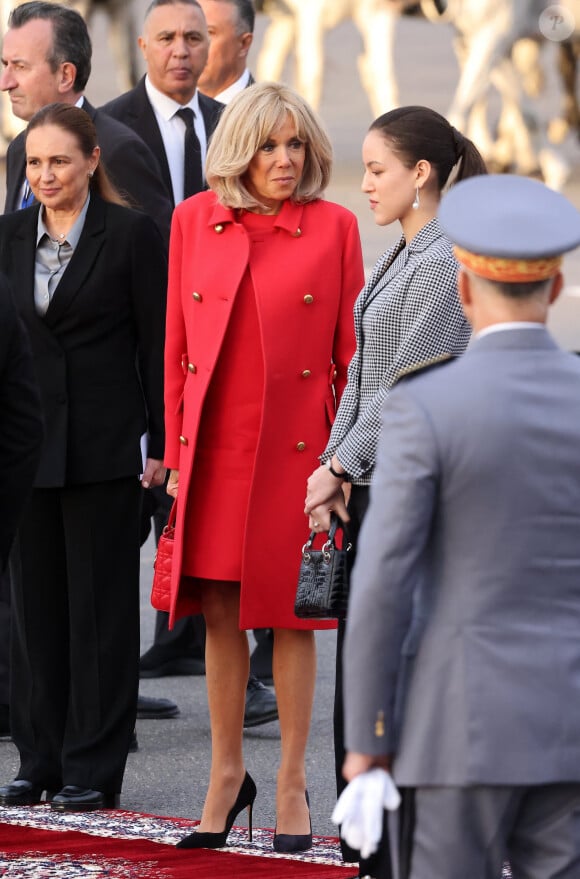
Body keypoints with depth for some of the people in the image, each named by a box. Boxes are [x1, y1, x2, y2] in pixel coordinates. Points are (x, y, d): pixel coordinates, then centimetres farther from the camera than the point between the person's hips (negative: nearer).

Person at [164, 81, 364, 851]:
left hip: (297, 450, -2)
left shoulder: (333, 227, 0)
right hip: (216, 449, 2)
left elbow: (353, 352, 2)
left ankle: (292, 784, 14)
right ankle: (227, 773, 21)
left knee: (291, 615, 4)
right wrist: (175, 453, 5)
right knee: (219, 612, 7)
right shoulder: (195, 221, 5)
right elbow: (177, 344, 8)